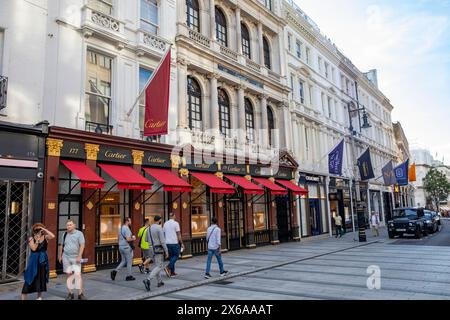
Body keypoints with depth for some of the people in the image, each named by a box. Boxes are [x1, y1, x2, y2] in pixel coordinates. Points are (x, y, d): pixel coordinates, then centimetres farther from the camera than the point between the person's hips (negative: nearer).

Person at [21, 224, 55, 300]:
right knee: (31, 277, -4)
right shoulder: (31, 239, -5)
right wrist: (37, 240, -19)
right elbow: (33, 248, -17)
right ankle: (24, 297, 2)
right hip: (34, 260, -2)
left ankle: (39, 296, 22)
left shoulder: (45, 237, -1)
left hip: (43, 260, 3)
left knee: (41, 278, 10)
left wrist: (44, 229, -18)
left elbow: (53, 236, -21)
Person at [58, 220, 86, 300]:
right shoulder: (64, 234, 8)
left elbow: (82, 245, -9)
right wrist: (60, 256, 15)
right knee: (69, 274, 7)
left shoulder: (79, 233, -5)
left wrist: (79, 256, -15)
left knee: (77, 274, -8)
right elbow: (61, 245, 17)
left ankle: (80, 293, -1)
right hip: (66, 257, 4)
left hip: (75, 257, -4)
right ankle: (70, 293, 16)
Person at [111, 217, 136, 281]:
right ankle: (129, 276, 10)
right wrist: (133, 238, -5)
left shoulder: (121, 228, 13)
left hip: (121, 246, 9)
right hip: (126, 247, -9)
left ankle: (115, 271, 1)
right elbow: (128, 239, -25)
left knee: (123, 261, 15)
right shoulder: (126, 229, -17)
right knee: (129, 261, 3)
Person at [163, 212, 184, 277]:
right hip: (174, 243, -6)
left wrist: (164, 244, 21)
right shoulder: (175, 223, -9)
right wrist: (181, 243, -4)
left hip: (167, 243, 6)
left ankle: (172, 272, 14)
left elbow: (163, 234, 12)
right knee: (176, 256, 5)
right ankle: (168, 267, -13)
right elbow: (178, 234, -10)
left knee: (171, 257, 13)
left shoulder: (165, 224, 8)